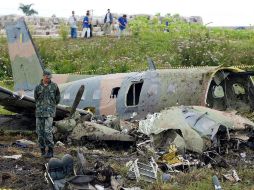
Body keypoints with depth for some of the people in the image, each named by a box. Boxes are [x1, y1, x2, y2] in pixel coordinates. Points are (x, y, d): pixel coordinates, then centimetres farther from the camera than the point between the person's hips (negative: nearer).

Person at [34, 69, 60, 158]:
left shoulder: (54, 86, 1)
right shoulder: (38, 87, 6)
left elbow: (57, 98, 13)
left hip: (49, 111, -3)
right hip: (39, 112, 3)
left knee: (48, 131, -14)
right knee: (40, 131, 4)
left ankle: (50, 151, -10)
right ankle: (42, 150, 15)